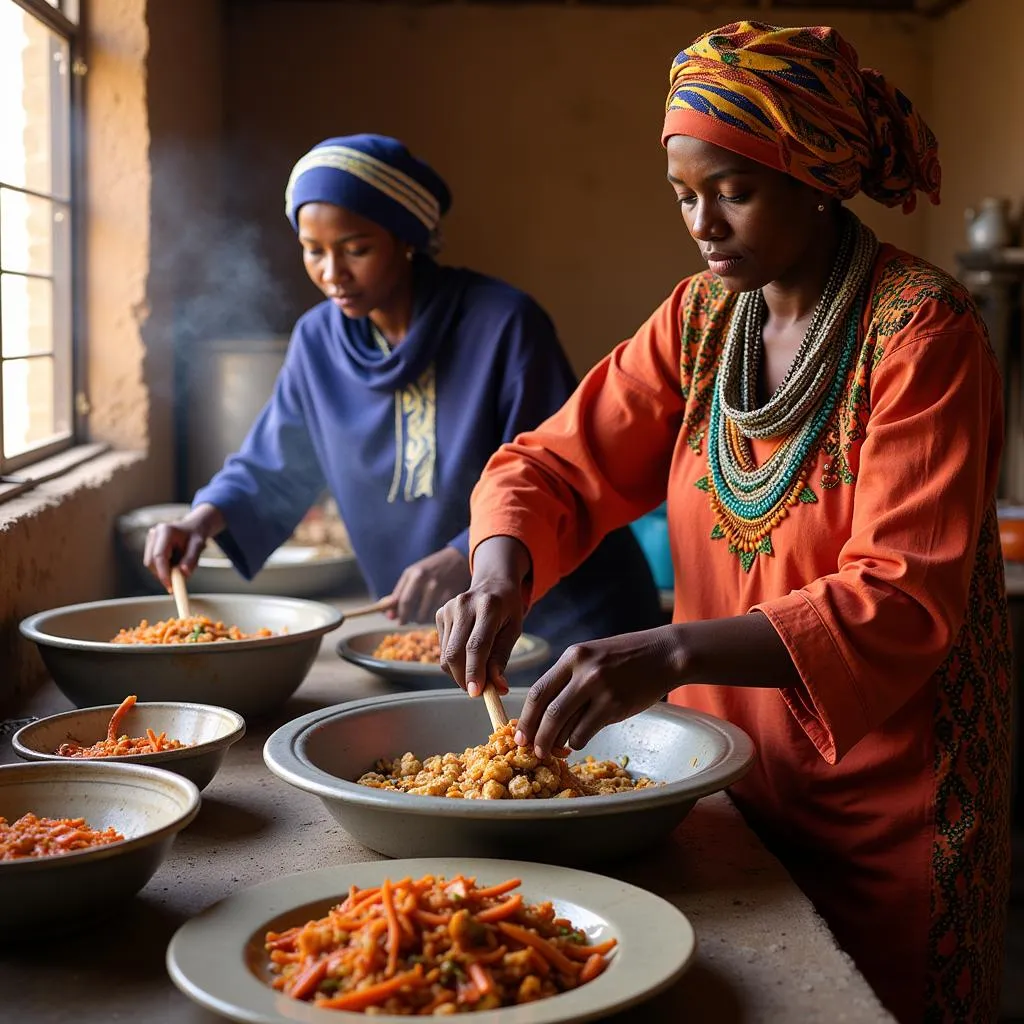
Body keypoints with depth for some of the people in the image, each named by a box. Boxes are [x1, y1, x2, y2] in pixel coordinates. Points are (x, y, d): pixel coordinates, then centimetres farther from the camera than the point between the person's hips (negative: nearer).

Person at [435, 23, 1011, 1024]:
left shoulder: (924, 331, -17)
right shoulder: (701, 315, 2)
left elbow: (903, 601, -25)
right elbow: (560, 461, -1)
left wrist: (672, 654, -38)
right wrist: (500, 567, -23)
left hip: (885, 806, -5)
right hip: (728, 774, 6)